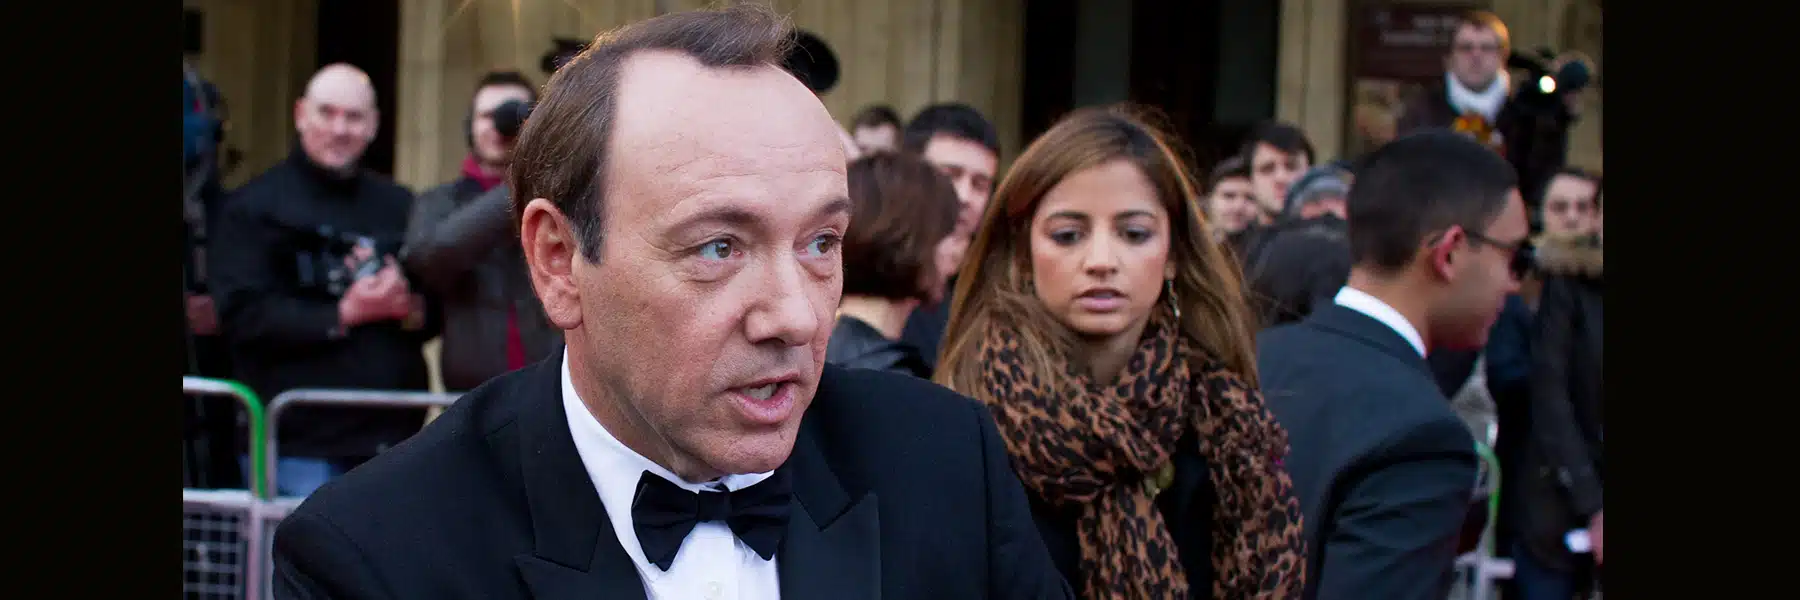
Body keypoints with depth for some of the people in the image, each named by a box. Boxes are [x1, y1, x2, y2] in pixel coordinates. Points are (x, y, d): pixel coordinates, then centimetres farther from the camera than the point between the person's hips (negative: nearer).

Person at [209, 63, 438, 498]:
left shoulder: (398, 206, 16)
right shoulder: (256, 206, 1)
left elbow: (440, 306, 17)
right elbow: (243, 316, -9)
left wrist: (414, 310, -7)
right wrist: (343, 315, -16)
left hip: (389, 434, 5)